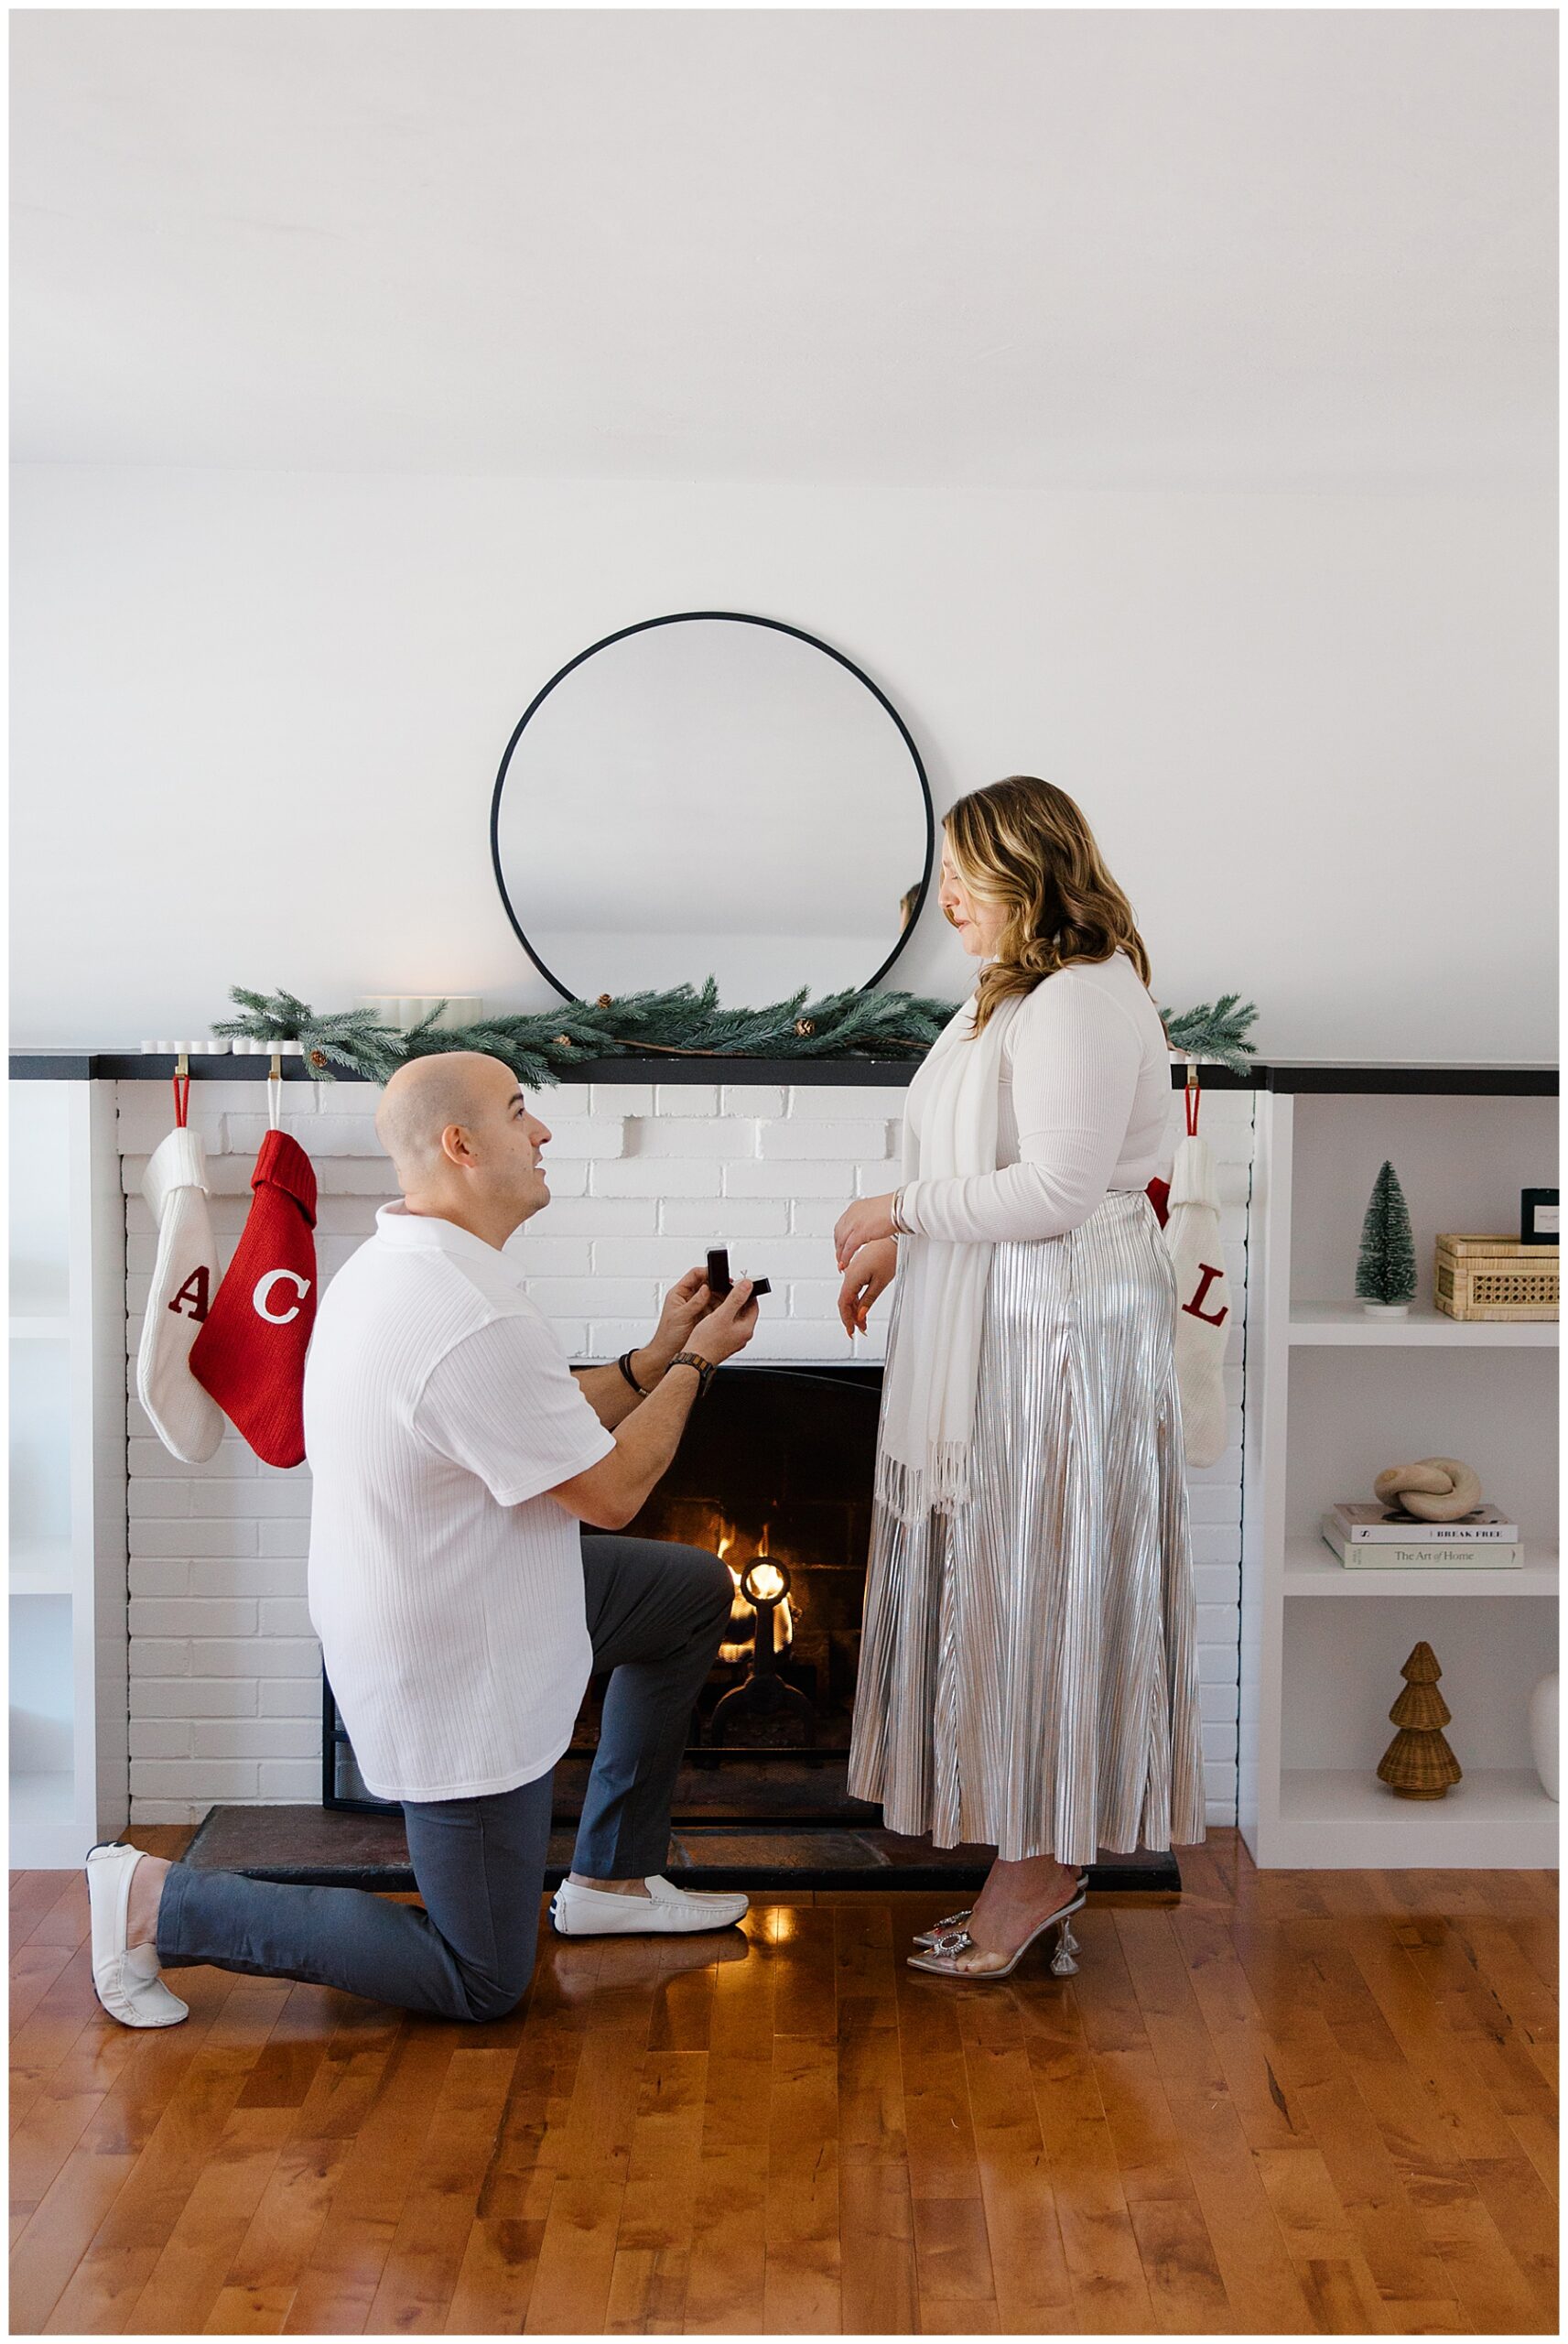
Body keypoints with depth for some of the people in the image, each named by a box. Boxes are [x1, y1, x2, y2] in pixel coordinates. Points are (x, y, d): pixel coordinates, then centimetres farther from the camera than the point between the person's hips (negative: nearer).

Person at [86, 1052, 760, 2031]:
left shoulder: (396, 1267, 1)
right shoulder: (478, 1323, -32)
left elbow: (558, 1425, 11)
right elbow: (614, 1490, -19)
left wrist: (658, 1354, 4)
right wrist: (695, 1363, -6)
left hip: (462, 1586, 10)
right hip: (456, 1676, -10)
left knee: (697, 1590, 21)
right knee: (482, 1985, 7)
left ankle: (611, 1879, 28)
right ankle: (162, 1902, 8)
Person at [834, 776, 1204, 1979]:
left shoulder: (1083, 1002, -18)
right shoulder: (1017, 992, 15)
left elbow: (1054, 1191, -24)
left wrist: (900, 1209, -15)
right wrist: (898, 1248, 12)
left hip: (1061, 1338, -10)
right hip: (996, 1334, 10)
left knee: (1037, 1593, 0)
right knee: (1001, 1587, 14)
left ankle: (1040, 1864, 16)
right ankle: (1039, 1855, 26)